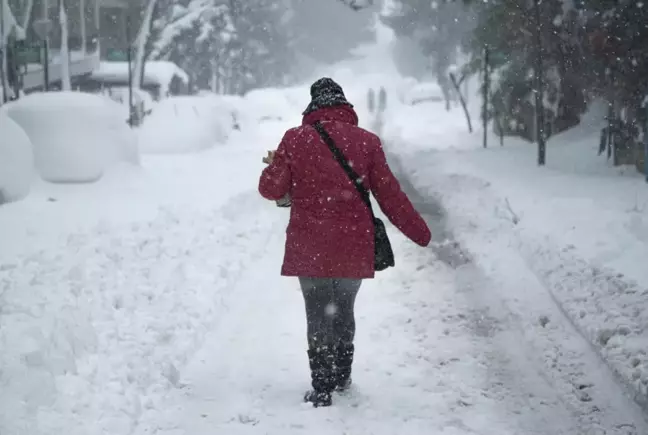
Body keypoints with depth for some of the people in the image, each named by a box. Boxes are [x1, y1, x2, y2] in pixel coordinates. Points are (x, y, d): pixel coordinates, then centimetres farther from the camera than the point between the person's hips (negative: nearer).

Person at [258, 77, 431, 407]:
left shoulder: (295, 139, -5)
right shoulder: (366, 141, -2)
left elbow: (272, 189, -3)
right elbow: (389, 194, -1)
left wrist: (274, 165, 19)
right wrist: (418, 231, 9)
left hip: (309, 247, -2)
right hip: (354, 247, 2)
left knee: (318, 315, 9)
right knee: (344, 311, 21)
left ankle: (322, 389, 6)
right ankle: (342, 377, 34)